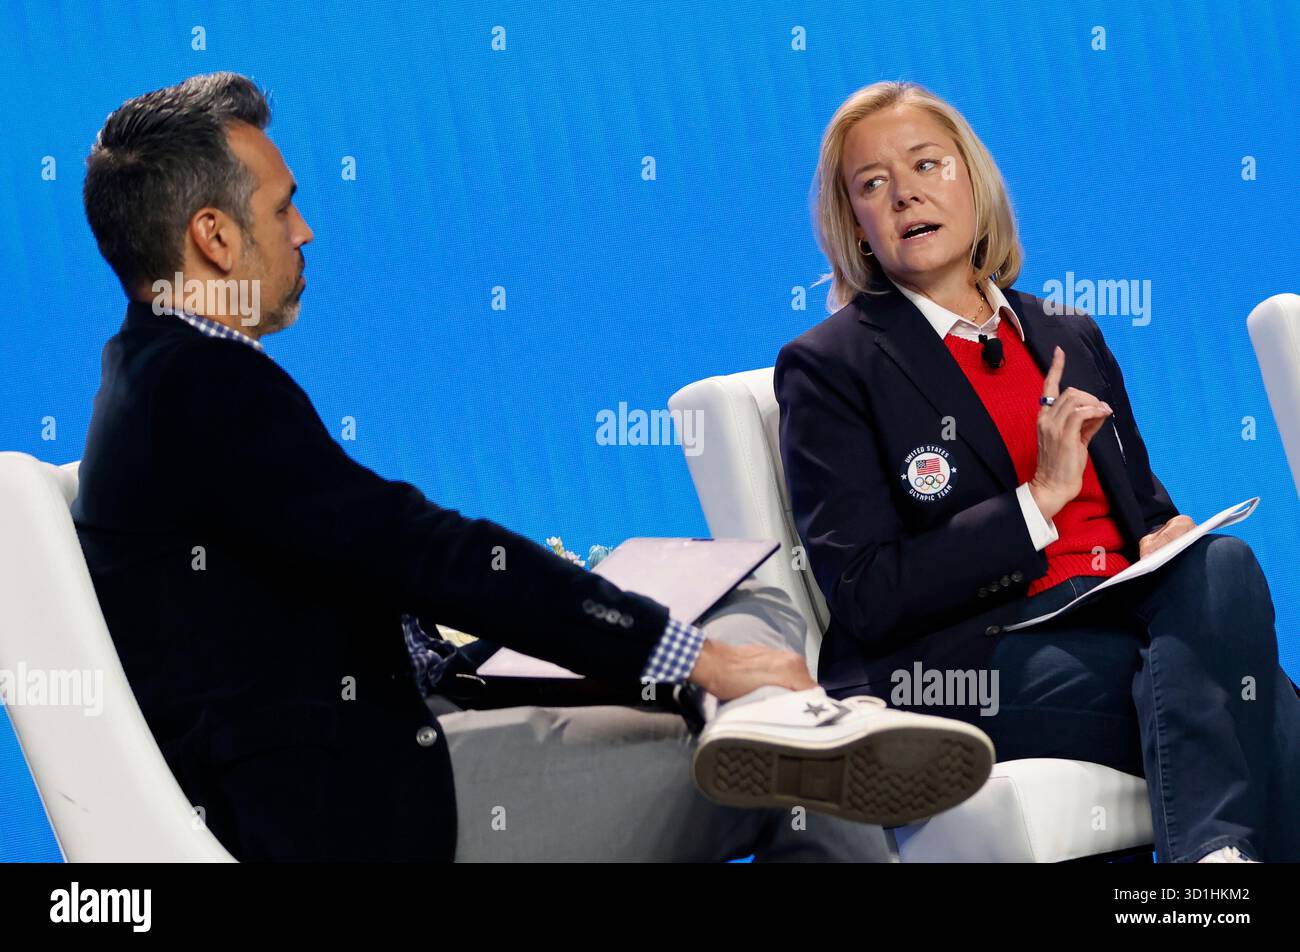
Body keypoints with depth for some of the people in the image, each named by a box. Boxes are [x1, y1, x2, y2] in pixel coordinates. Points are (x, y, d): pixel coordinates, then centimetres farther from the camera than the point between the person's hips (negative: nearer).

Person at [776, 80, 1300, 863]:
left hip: (1117, 622, 5)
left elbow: (1144, 505, 28)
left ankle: (1212, 847, -41)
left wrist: (1167, 541, 2)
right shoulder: (829, 367, 4)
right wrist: (1036, 501, -11)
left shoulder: (1072, 340, 23)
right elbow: (864, 600, -5)